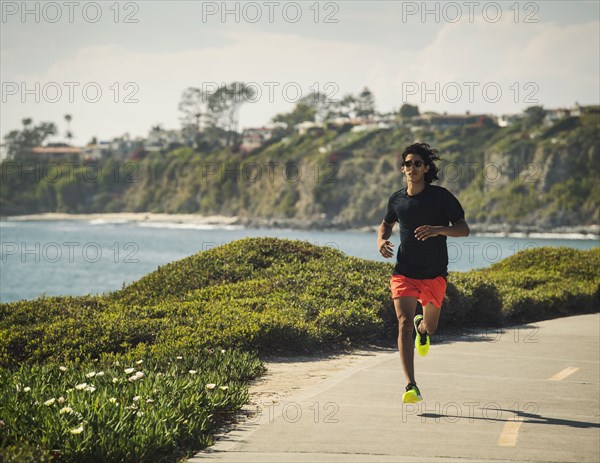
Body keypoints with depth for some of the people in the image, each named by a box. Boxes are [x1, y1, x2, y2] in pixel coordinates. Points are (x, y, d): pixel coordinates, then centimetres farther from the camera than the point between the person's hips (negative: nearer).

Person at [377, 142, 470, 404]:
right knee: (404, 324, -15)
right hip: (404, 272, 1)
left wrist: (438, 229, -25)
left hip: (434, 274, -1)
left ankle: (422, 326, 51)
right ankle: (411, 387, -17)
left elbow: (464, 229, -7)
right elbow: (386, 224, 23)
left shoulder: (441, 196, -6)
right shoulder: (397, 200, 3)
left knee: (430, 327, 9)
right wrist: (381, 240, 1)